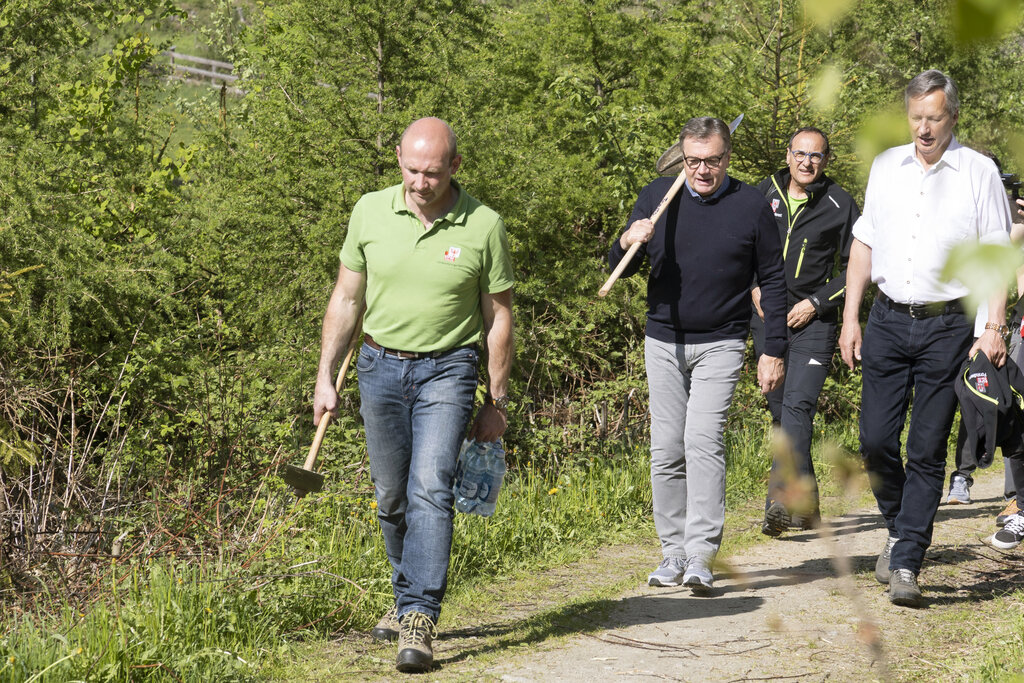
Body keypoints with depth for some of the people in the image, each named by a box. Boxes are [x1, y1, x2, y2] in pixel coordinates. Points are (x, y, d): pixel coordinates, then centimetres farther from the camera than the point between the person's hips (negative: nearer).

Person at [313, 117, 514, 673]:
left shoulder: (484, 226, -9)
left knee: (430, 488, -17)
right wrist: (325, 376, 6)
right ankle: (409, 596, 31)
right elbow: (347, 298, 8)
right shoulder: (370, 212, -2)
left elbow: (498, 317, 0)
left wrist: (496, 402, 1)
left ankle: (418, 621, -19)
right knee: (391, 497, 11)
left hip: (447, 371, -3)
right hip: (381, 366, 3)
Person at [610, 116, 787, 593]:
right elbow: (618, 271, 6)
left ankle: (701, 557, -18)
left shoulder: (751, 206, -3)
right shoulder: (657, 197, 2)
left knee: (703, 440, -16)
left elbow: (773, 281, 4)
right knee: (666, 450, 3)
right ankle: (673, 552, 13)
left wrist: (774, 351, -1)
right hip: (663, 341, 3)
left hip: (720, 343, -3)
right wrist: (627, 243, -17)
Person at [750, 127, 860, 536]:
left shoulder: (840, 205, -1)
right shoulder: (764, 195, 8)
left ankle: (780, 499, -27)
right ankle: (806, 504, 18)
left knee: (798, 406, -18)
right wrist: (754, 287, 2)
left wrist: (815, 303, -8)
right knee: (780, 410, 8)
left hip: (814, 322, -4)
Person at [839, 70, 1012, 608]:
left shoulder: (979, 173, 0)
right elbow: (864, 242, 15)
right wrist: (850, 317, 9)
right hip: (888, 321, 3)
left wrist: (993, 327, -9)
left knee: (927, 451, -3)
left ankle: (906, 564, 0)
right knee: (875, 440, 0)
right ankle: (899, 528, 26)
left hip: (947, 326, -3)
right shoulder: (885, 166, 11)